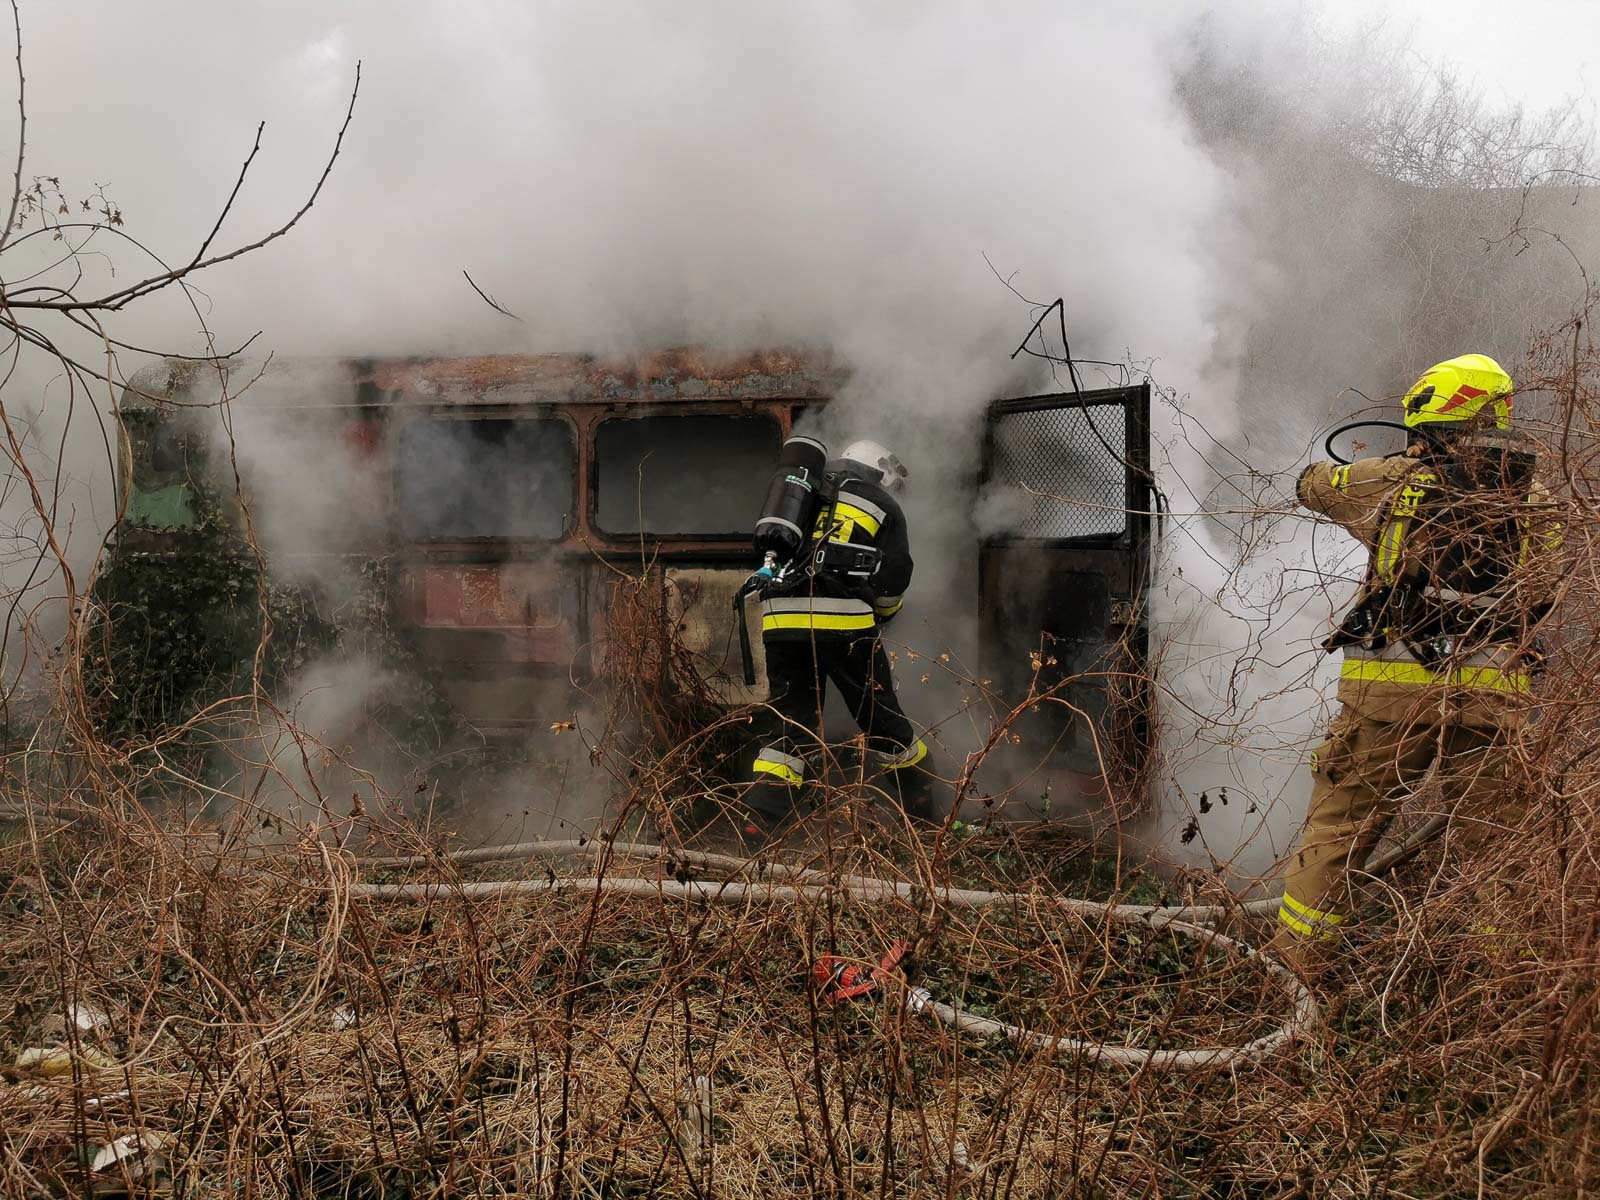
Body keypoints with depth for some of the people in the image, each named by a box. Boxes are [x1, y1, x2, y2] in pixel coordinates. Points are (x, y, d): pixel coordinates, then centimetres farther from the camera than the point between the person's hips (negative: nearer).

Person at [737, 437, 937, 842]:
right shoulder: (883, 506, 14)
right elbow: (894, 579, 7)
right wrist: (882, 613, 25)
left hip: (781, 622, 3)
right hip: (843, 622, -3)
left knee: (784, 723, 8)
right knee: (882, 719, 10)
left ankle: (757, 827, -5)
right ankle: (925, 819, 24)